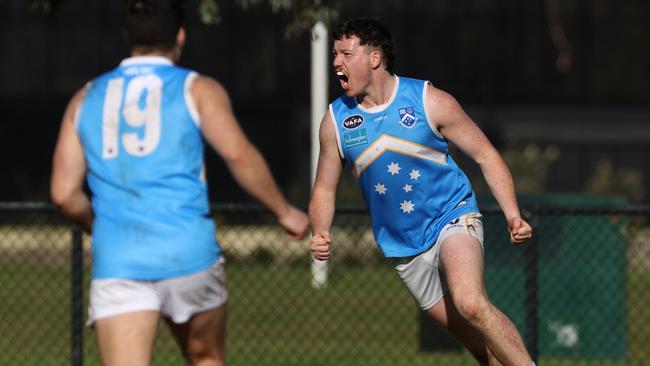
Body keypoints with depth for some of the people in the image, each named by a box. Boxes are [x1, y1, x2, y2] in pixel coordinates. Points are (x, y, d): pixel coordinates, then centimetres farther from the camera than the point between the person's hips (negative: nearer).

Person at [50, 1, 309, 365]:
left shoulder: (86, 99, 14)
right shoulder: (198, 89, 4)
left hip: (117, 266, 1)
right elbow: (239, 155, -10)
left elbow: (65, 193, 10)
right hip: (188, 254, -1)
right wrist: (285, 211, 2)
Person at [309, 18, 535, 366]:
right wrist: (320, 233, -13)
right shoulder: (335, 121, -2)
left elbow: (486, 156, -4)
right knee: (467, 332, 6)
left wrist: (513, 215, -15)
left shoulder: (430, 101, -10)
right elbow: (324, 189, 8)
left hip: (453, 217, -4)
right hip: (402, 245, 4)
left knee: (471, 304, -30)